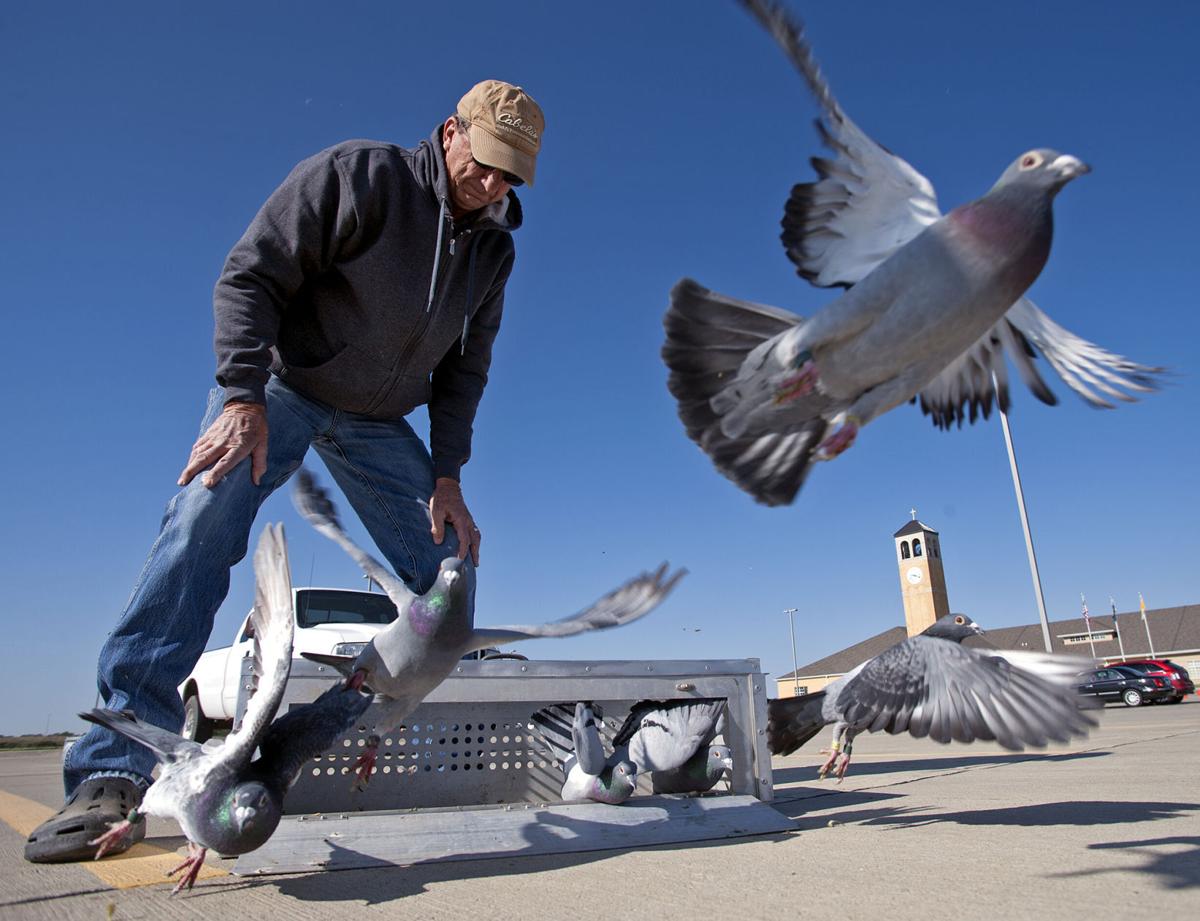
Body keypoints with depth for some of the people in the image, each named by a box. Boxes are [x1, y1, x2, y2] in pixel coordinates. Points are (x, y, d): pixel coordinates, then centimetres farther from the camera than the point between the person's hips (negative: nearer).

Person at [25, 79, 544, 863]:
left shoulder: (494, 247, 1)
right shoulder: (360, 174, -15)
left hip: (378, 421, 5)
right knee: (203, 524, -26)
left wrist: (446, 476, -5)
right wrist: (244, 397, -29)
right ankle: (114, 773, -24)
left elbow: (465, 367, 4)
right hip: (280, 382, -4)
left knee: (448, 570, -5)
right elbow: (250, 276, -18)